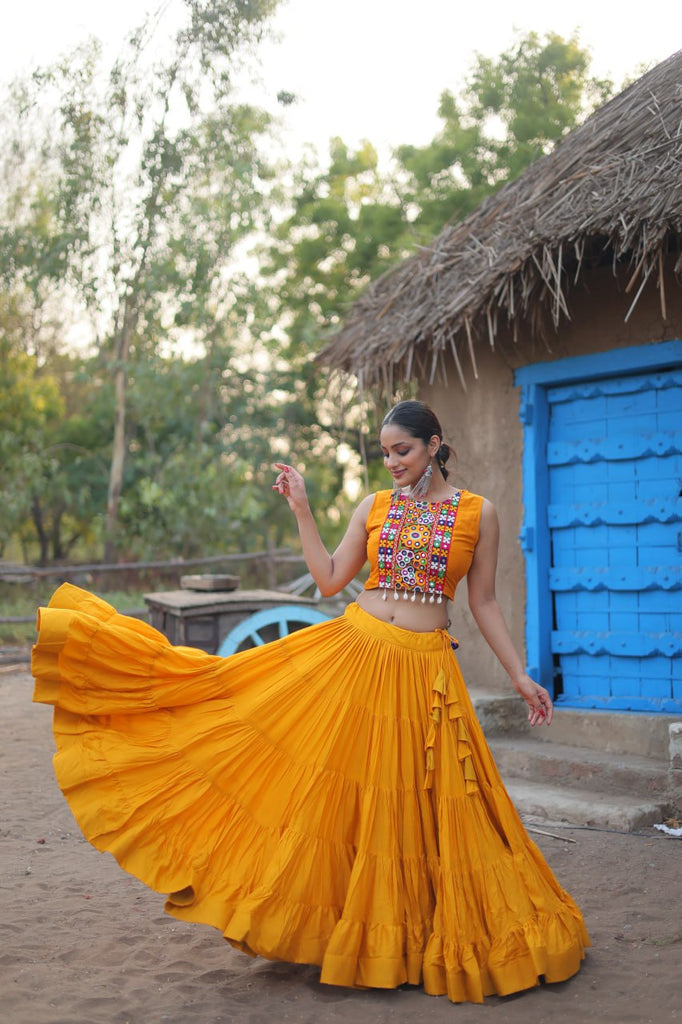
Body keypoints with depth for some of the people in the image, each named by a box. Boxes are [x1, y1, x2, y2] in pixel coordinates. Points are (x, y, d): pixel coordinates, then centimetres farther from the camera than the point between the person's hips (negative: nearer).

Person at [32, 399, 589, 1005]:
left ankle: (435, 935, 22)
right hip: (353, 651, 2)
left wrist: (520, 676, 4)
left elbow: (484, 603, 6)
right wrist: (301, 510, 2)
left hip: (425, 672, -2)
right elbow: (330, 580, 6)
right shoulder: (375, 506, 7)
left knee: (421, 803, 4)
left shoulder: (478, 513, 1)